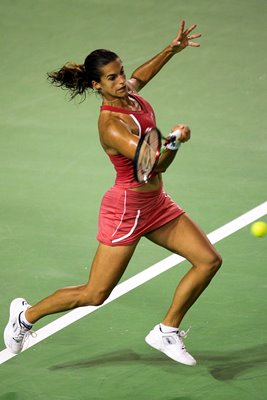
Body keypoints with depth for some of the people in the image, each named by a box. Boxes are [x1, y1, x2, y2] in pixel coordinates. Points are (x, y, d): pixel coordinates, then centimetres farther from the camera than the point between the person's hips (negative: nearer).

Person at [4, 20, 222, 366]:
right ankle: (26, 315, 22)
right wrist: (175, 141, -51)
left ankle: (167, 331, 11)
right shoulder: (112, 126, -27)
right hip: (126, 209, -9)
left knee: (209, 260, -1)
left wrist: (172, 49, 25)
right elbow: (157, 164, -34)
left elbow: (138, 78, 27)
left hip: (154, 204, 9)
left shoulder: (129, 93, -1)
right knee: (94, 295, -2)